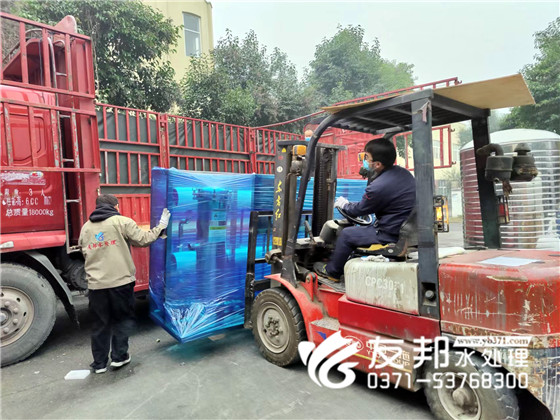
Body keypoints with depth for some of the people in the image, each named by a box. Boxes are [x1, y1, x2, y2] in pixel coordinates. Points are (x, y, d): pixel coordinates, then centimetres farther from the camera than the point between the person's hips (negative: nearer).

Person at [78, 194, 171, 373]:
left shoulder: (86, 227, 12)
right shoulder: (122, 222, -4)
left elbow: (85, 252, 18)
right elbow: (143, 239, -9)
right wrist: (161, 226, 2)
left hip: (96, 284, 4)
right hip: (120, 281, -4)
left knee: (100, 323, 15)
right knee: (123, 319, 14)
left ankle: (99, 363, 21)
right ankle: (119, 356, 15)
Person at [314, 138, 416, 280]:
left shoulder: (378, 187, -26)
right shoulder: (403, 172, 3)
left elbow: (359, 210, -7)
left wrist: (344, 205, 13)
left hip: (392, 235, -9)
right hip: (409, 229, 10)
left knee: (346, 234, 3)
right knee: (362, 228, 28)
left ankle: (331, 271, 24)